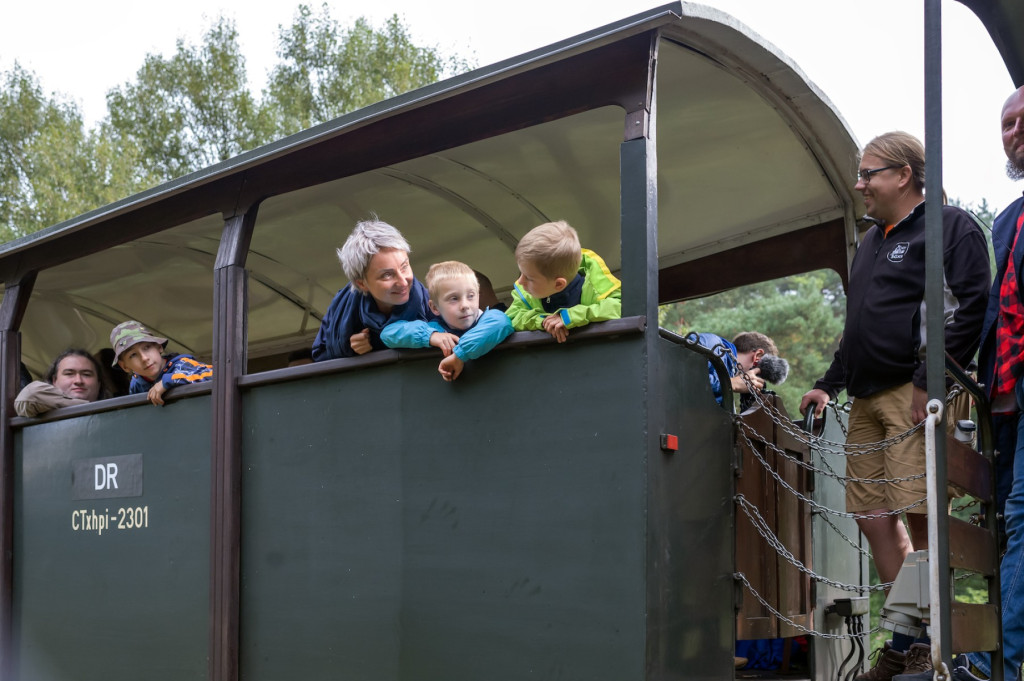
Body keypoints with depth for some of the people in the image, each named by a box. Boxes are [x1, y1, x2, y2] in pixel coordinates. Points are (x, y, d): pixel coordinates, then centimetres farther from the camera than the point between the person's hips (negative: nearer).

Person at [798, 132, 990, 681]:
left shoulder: (949, 226, 0)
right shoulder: (871, 242, 25)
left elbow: (969, 307, -12)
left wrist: (931, 380, -18)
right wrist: (829, 384, 23)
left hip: (912, 391, -8)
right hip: (867, 398, 8)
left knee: (920, 515, -11)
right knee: (873, 518, 5)